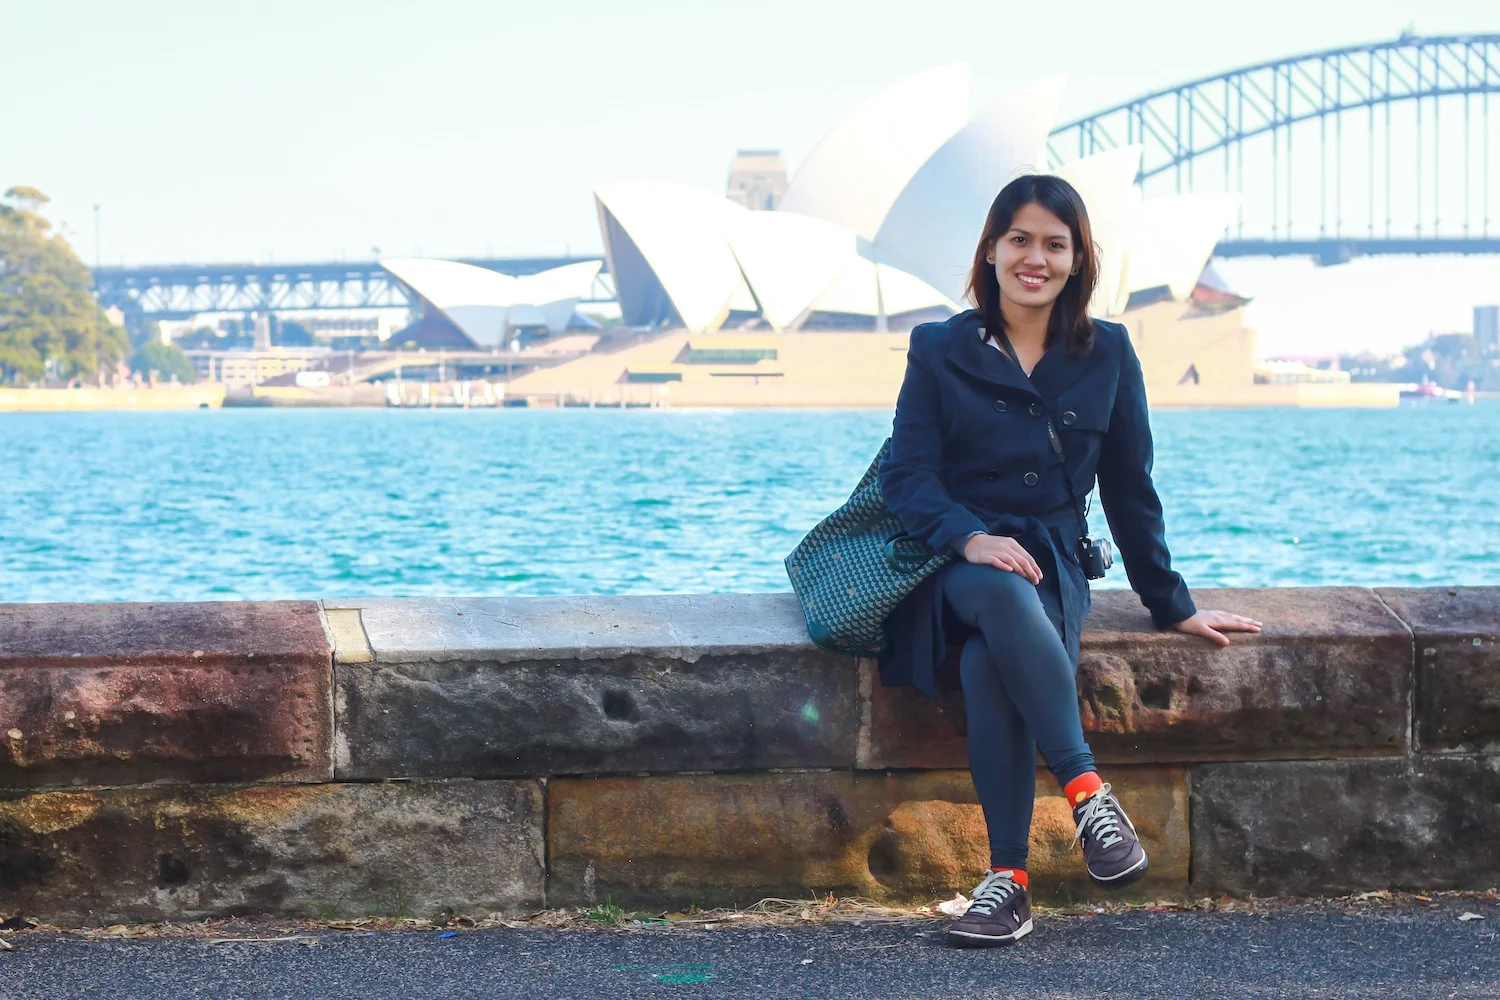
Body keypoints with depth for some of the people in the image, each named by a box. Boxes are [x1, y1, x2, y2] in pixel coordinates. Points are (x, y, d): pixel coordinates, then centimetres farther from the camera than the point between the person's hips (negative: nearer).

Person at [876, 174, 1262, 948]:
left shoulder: (1107, 355, 9)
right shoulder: (939, 351, 5)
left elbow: (1130, 491, 15)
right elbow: (907, 475, -4)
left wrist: (1173, 606, 15)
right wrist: (972, 537, -22)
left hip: (1052, 560, 1)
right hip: (955, 563, -1)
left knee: (988, 663, -35)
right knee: (1004, 596, -39)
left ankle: (1009, 878, -37)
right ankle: (1087, 792, -43)